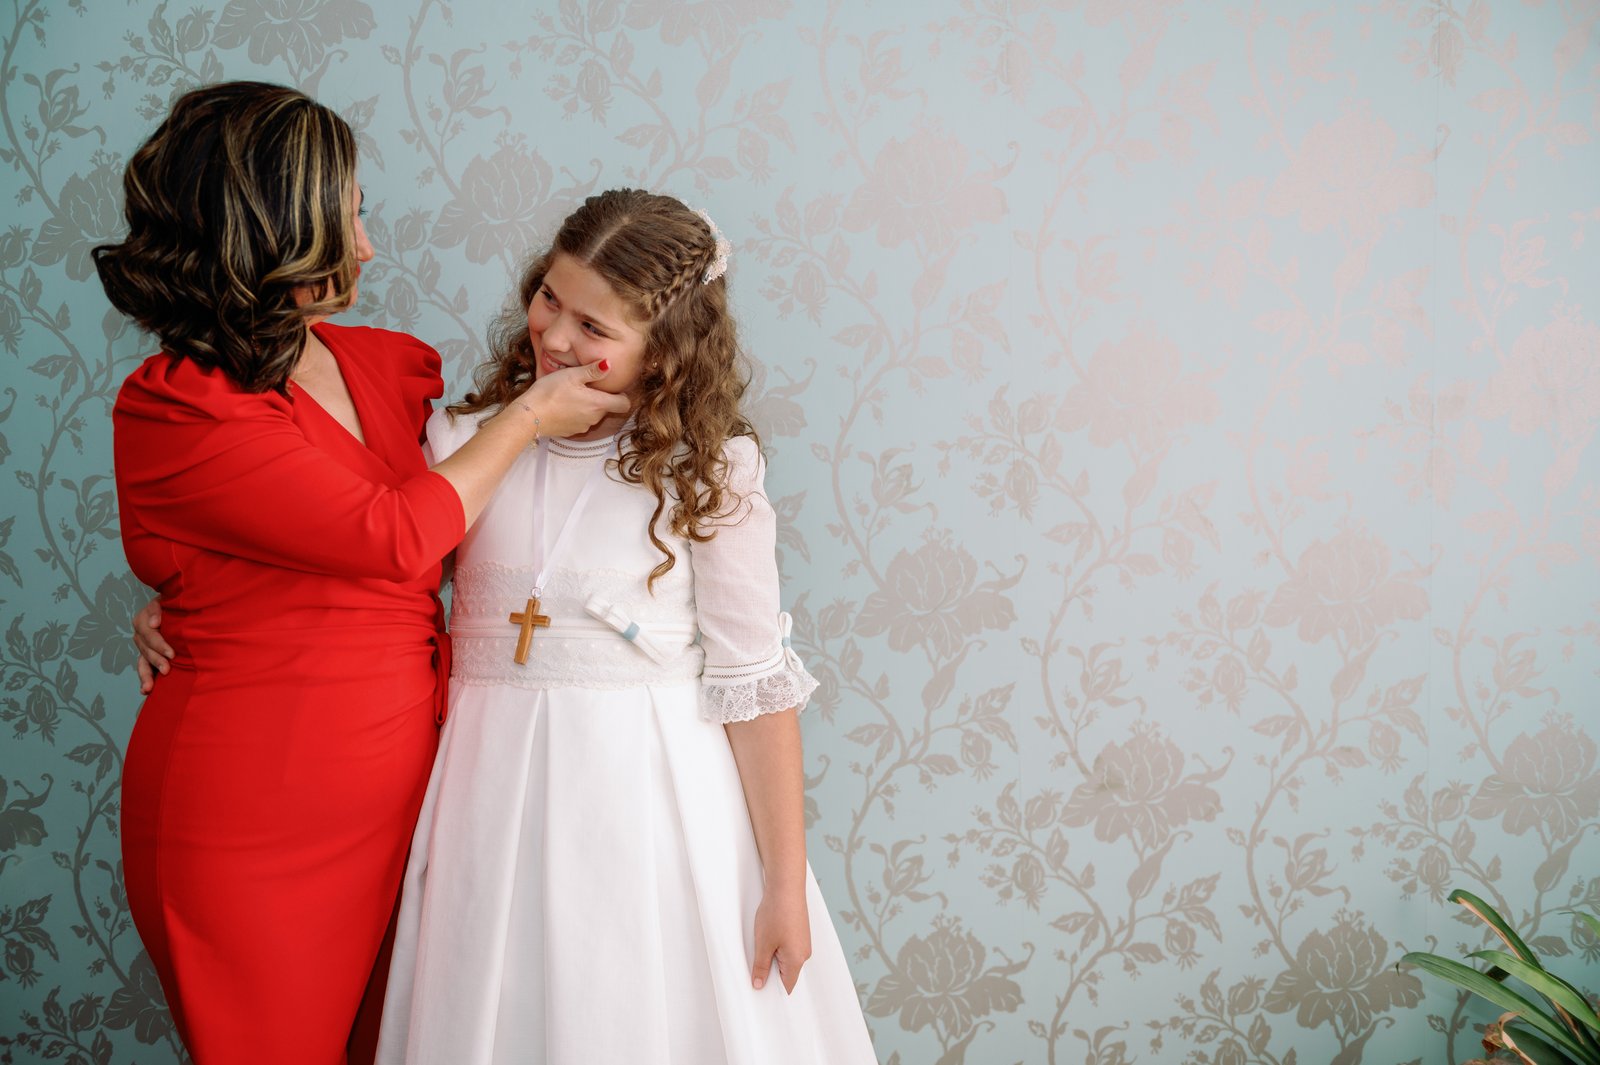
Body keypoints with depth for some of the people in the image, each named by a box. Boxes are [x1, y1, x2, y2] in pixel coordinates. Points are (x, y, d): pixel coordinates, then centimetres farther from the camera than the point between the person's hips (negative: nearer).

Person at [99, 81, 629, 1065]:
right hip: (253, 834, -6)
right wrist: (529, 415, -10)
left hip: (394, 792, 6)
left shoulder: (387, 364, 4)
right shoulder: (177, 411, -17)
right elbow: (395, 537, -21)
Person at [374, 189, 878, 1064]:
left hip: (653, 802, -2)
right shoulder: (465, 440, 2)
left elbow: (753, 686, -8)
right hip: (498, 797, 3)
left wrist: (785, 885, -8)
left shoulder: (706, 473, -7)